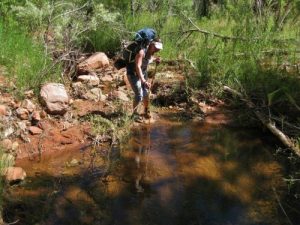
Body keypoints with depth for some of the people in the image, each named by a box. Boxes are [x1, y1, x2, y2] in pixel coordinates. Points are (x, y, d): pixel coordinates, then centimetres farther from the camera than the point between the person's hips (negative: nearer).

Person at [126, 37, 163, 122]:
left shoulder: (151, 53, -6)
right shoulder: (142, 52, -30)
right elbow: (138, 67, -38)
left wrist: (155, 59, -6)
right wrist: (144, 81, -46)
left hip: (143, 73, 7)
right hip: (133, 74, -7)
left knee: (146, 93, 8)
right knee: (139, 95, -12)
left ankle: (146, 111, 28)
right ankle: (134, 113, 8)